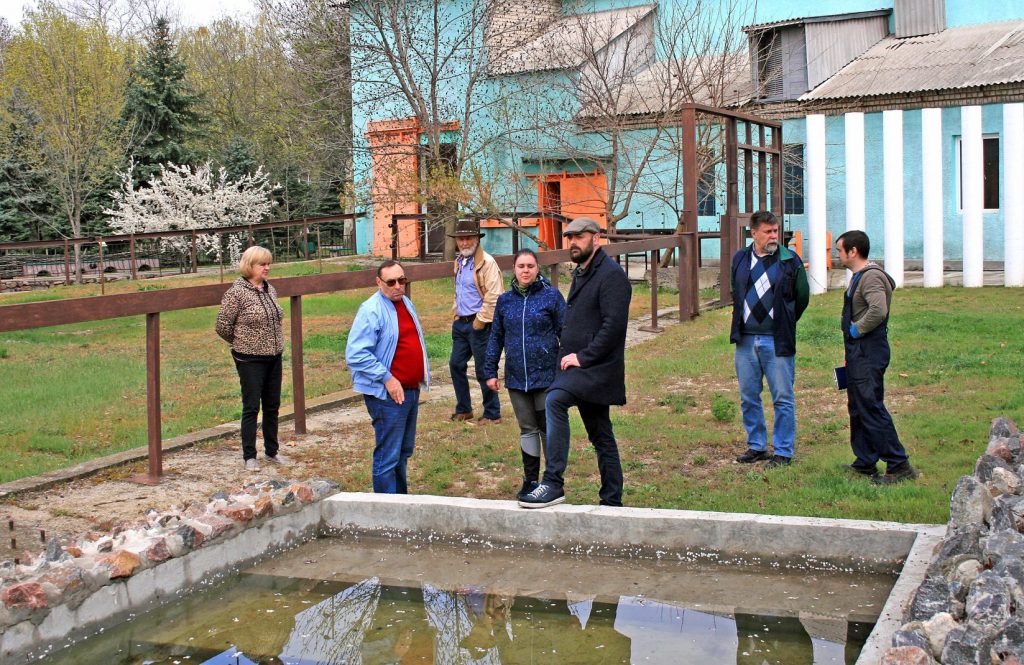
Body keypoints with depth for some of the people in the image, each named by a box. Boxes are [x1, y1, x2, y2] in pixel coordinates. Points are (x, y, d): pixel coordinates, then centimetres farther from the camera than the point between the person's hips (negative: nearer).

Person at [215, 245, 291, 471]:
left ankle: (271, 451, 26)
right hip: (250, 359, -6)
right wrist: (241, 342, 3)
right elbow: (222, 326, -10)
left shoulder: (270, 289, 8)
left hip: (273, 357, 6)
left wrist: (276, 343, 13)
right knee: (251, 407, 1)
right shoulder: (236, 292, -13)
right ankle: (249, 456, 11)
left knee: (272, 406, 13)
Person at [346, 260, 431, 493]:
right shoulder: (371, 310, -16)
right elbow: (355, 354, -22)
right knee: (388, 456, -4)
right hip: (387, 395, -9)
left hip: (411, 390, 9)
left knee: (404, 451, 19)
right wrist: (387, 379, -21)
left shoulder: (406, 303, 12)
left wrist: (423, 375, 15)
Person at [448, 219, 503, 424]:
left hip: (479, 325, -9)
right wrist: (456, 313, 17)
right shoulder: (459, 262, 14)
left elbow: (494, 296, -20)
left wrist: (480, 321, -18)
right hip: (461, 323, 9)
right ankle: (463, 409, 26)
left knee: (484, 370, -1)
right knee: (456, 365, 12)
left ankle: (492, 414, 11)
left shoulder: (487, 262, -14)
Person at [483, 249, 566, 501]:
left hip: (546, 375, -4)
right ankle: (530, 480, 23)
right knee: (527, 429, 13)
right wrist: (490, 371, 8)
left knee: (548, 428, 5)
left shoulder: (551, 296, -5)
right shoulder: (505, 300, 6)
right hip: (516, 377, 4)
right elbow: (496, 337, 11)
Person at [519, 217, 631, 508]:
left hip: (596, 365, -10)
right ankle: (612, 500, 23)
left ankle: (553, 484, -29)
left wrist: (583, 356, -21)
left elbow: (614, 324, -21)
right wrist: (567, 352, 13)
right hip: (579, 366, 10)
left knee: (554, 400, -29)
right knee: (601, 435, 14)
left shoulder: (611, 274, -11)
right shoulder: (581, 273, 19)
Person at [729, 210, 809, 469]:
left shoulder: (790, 261, -3)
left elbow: (802, 298, 5)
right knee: (749, 397, 11)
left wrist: (784, 324, 10)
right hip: (745, 340, 4)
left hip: (777, 341, -4)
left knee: (783, 399, 0)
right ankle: (756, 446, 24)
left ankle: (783, 451, 9)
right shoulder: (740, 259, 8)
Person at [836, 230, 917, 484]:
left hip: (868, 352, -11)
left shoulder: (871, 277, -17)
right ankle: (865, 462, 24)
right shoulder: (859, 277, 17)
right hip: (859, 351, 11)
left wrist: (856, 329, -19)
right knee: (858, 408, 15)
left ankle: (899, 465, -7)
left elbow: (878, 310, -33)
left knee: (872, 408, -10)